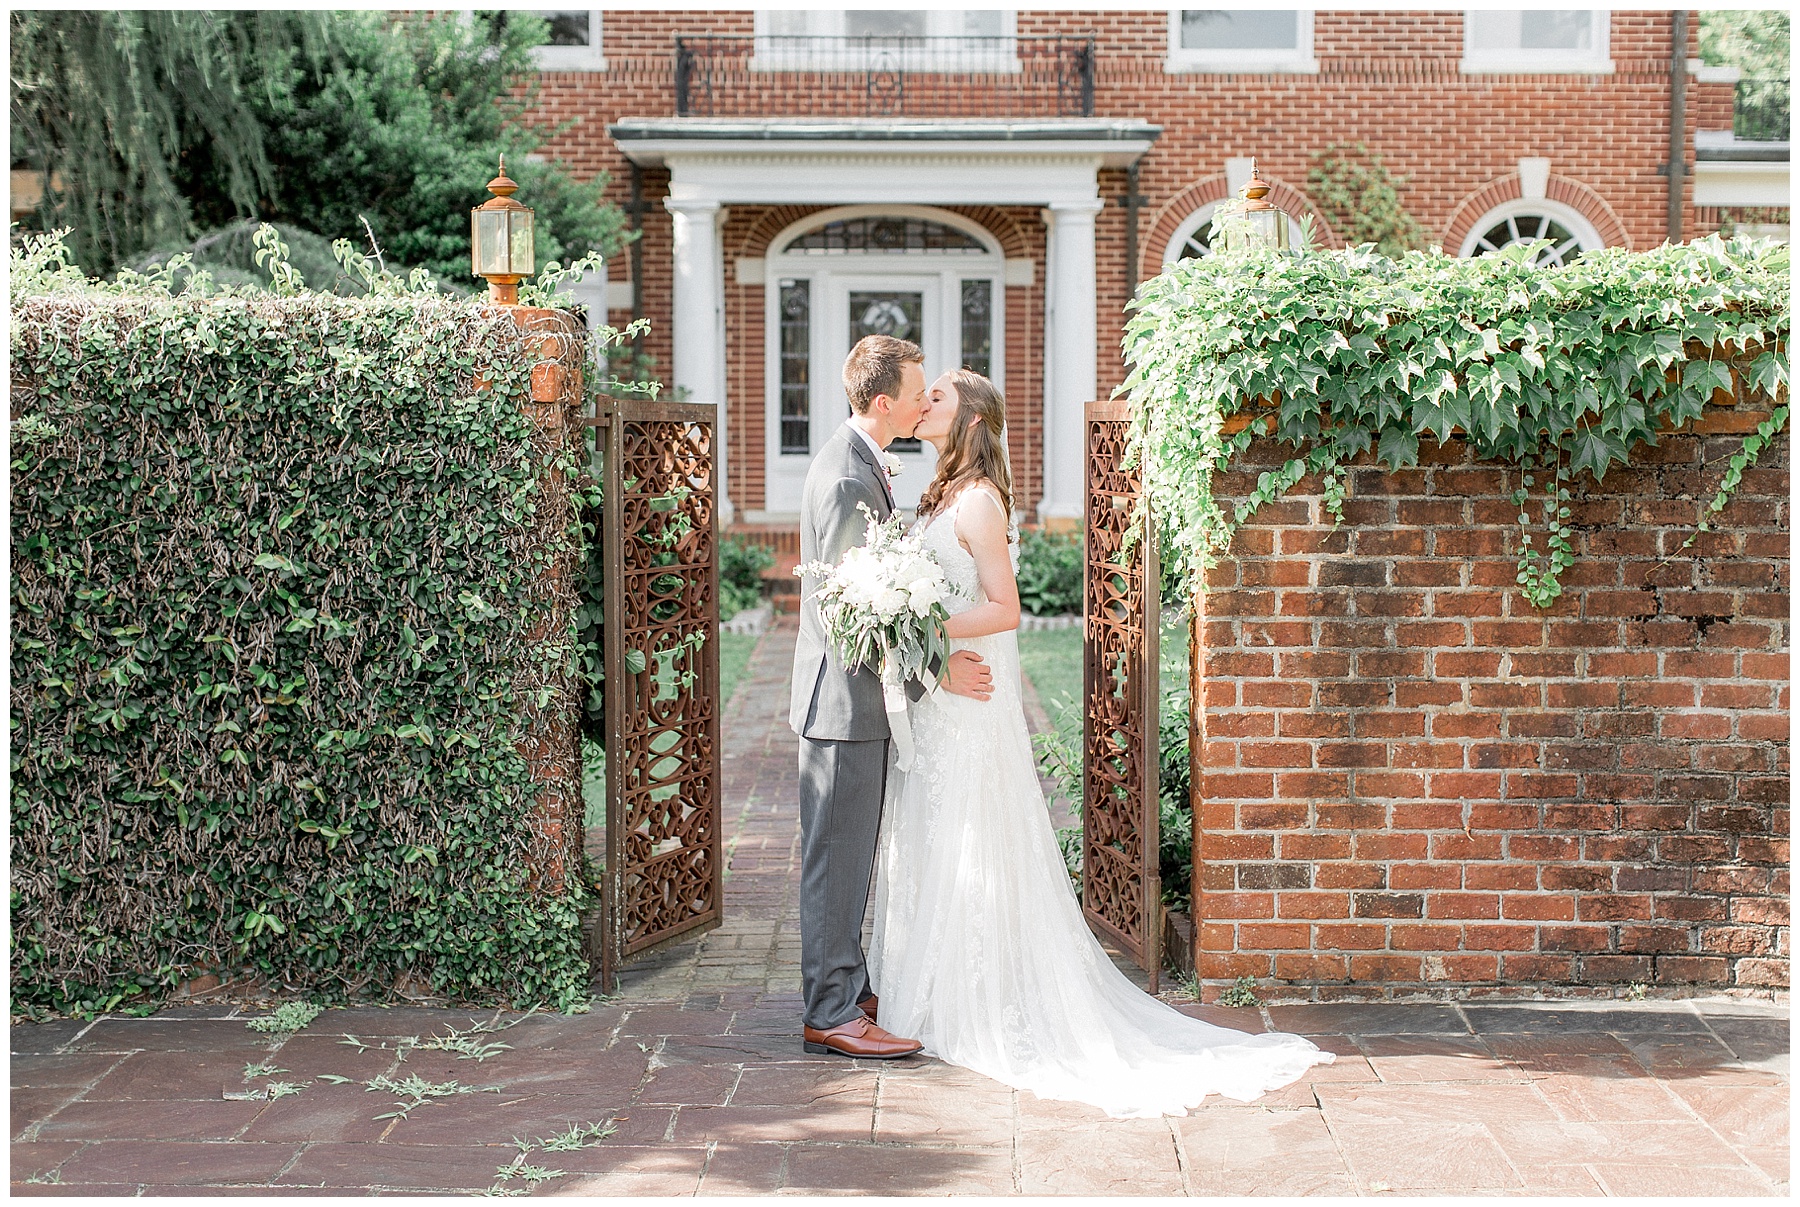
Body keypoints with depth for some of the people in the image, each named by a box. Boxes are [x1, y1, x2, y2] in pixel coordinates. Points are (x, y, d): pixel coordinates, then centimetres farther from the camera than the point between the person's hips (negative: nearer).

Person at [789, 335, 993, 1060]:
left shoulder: (860, 461, 12)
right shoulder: (846, 478, -21)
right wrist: (938, 669, -19)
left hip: (856, 699, 10)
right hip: (844, 700, -10)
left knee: (851, 858, 16)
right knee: (838, 859, -2)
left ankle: (848, 991, 26)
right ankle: (831, 1015, 6)